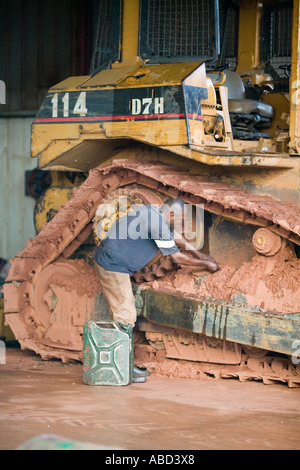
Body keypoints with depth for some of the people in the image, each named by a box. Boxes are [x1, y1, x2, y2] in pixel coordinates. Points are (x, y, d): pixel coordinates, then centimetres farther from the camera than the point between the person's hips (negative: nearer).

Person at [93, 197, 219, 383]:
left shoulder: (154, 212, 8)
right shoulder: (157, 225, -21)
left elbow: (175, 235, 24)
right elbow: (178, 258, -13)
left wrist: (198, 254, 26)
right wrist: (206, 265, -1)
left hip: (111, 261, 11)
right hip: (113, 266, -11)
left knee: (125, 313, 13)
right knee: (125, 316, -9)